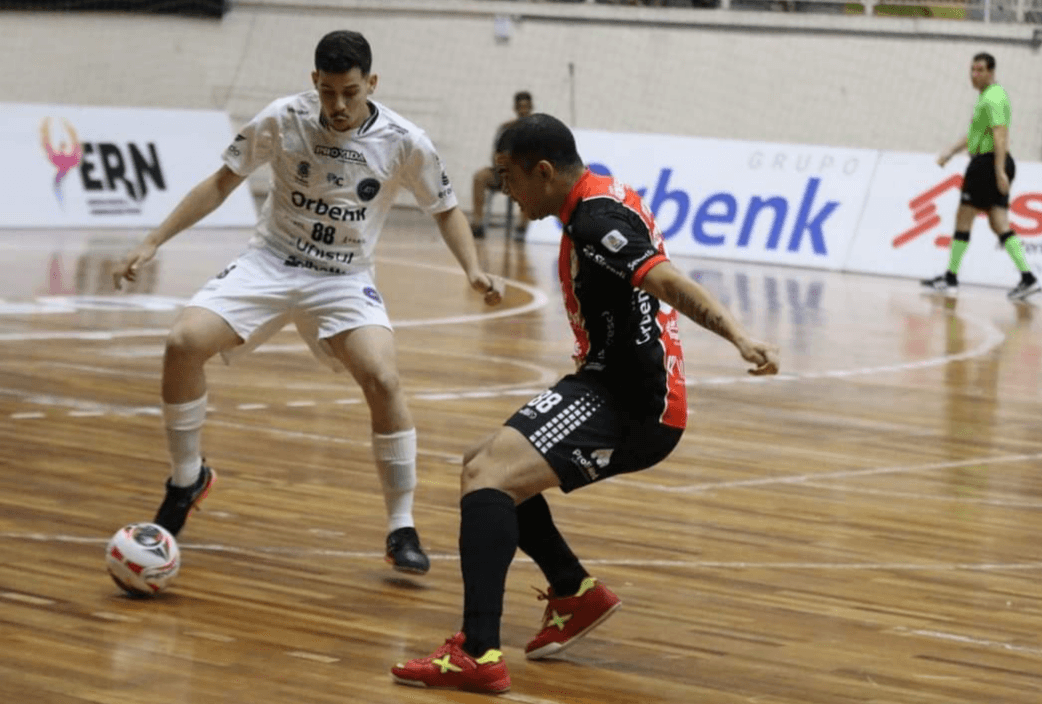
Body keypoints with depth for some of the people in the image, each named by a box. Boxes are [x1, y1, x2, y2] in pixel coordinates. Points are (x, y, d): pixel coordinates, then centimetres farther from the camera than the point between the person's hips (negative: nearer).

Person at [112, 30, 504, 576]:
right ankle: (187, 479, 6)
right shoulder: (283, 119, -12)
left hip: (345, 280, -1)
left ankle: (402, 530, -10)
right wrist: (153, 242, -4)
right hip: (269, 263, 1)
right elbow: (222, 183, 1)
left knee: (383, 379, -27)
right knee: (183, 343, -21)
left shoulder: (405, 143, -12)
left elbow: (445, 210, 4)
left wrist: (473, 270, -13)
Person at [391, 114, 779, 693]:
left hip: (631, 405, -11)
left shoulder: (597, 220, -18)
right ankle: (576, 592, 28)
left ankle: (479, 655, -36)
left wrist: (739, 338, -44)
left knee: (489, 475, -25)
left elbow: (670, 282, -33)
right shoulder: (603, 197, 13)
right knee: (485, 465, 23)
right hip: (624, 390, 11)